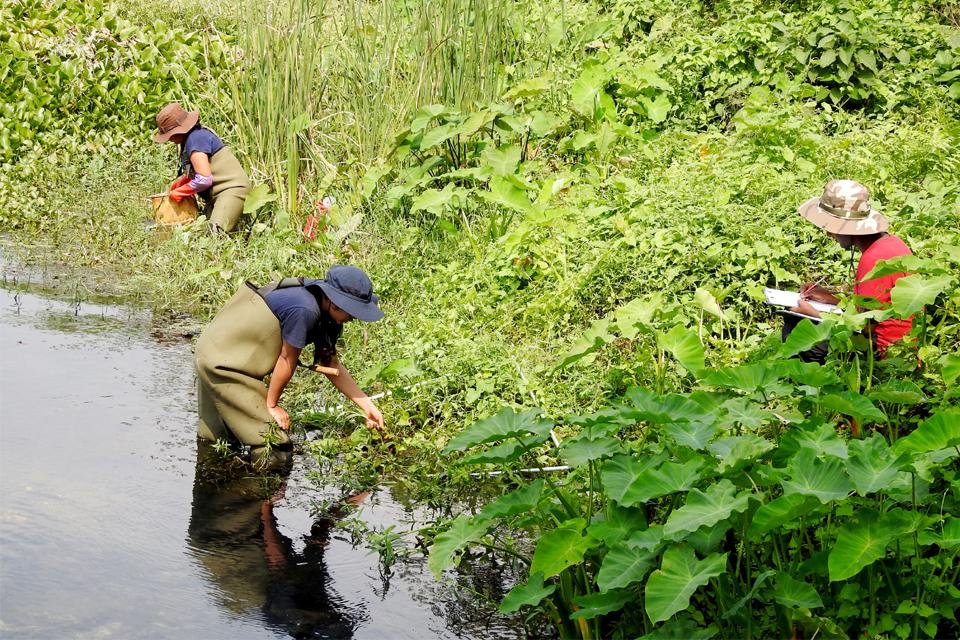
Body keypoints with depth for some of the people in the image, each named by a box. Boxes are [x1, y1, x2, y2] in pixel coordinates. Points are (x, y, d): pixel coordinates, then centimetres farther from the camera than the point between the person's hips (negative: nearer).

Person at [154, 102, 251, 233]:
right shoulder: (192, 136, 14)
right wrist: (180, 181, 11)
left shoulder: (195, 139, -16)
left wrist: (179, 192, -7)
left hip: (231, 190, -10)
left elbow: (204, 179, -21)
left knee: (215, 231, -27)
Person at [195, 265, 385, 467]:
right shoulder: (304, 310, -30)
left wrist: (367, 406, 4)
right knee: (275, 452, -8)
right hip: (221, 362, -10)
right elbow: (287, 360, -20)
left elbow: (332, 365, 6)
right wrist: (272, 405, -7)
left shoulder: (322, 309, -1)